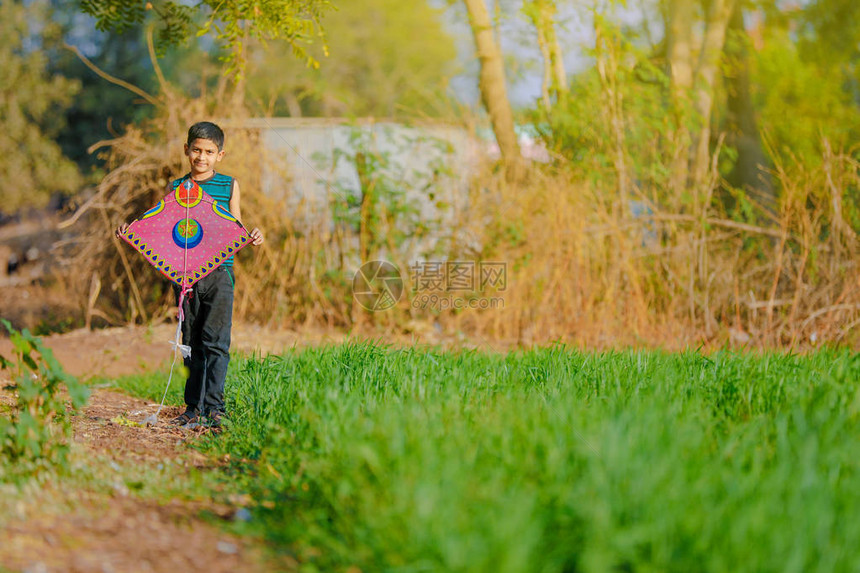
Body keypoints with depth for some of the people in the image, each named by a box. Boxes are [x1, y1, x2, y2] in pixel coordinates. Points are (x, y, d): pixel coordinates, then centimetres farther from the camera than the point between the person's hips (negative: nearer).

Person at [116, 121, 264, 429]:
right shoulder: (176, 187, 12)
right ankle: (194, 407, 15)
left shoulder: (229, 185, 7)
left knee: (215, 340, -11)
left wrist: (251, 238, -15)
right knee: (191, 343, 8)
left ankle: (213, 406, -12)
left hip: (219, 272, -3)